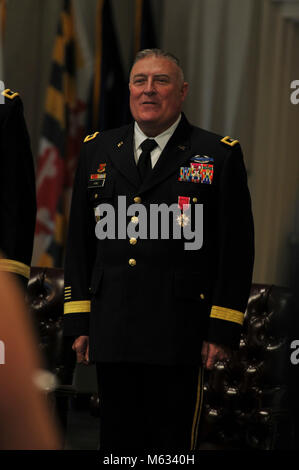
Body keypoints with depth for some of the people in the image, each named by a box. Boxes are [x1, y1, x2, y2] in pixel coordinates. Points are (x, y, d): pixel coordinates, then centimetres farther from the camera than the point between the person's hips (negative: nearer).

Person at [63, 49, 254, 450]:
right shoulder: (97, 151, 12)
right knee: (118, 439, 9)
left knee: (173, 442, 1)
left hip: (179, 338, -3)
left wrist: (223, 331, -6)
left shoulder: (220, 155, 2)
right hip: (111, 334, 3)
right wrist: (78, 321, 7)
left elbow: (236, 249, -1)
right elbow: (79, 242, 14)